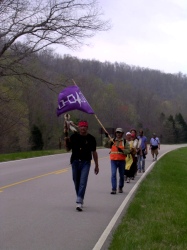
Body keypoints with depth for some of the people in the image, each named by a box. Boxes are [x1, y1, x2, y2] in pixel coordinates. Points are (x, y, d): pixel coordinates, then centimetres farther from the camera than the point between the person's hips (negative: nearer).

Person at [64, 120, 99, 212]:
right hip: (75, 162, 2)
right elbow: (68, 149, 10)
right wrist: (66, 142, -11)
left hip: (85, 162, -2)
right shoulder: (74, 137, 3)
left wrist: (96, 165, 10)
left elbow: (94, 152, 9)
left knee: (83, 182, -13)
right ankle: (80, 199, 29)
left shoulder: (91, 138, 2)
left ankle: (79, 202, -18)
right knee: (76, 182, 11)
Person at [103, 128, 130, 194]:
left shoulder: (125, 142, 3)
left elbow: (128, 151, -3)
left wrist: (122, 150, -20)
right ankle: (114, 189, -12)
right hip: (113, 160, 0)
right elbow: (105, 145, -5)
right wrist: (106, 138, -16)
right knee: (113, 174, -12)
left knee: (122, 175, 12)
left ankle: (120, 188, 31)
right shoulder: (112, 141, 6)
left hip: (122, 161, 1)